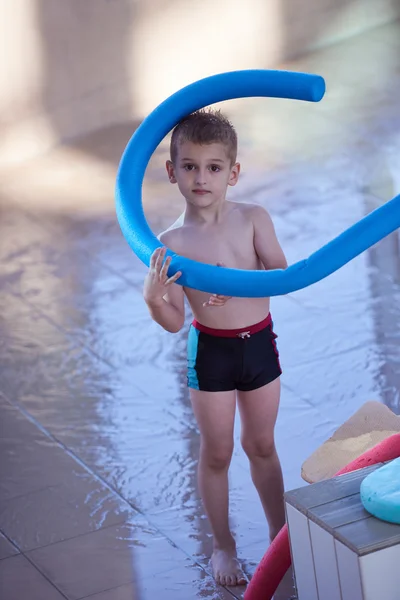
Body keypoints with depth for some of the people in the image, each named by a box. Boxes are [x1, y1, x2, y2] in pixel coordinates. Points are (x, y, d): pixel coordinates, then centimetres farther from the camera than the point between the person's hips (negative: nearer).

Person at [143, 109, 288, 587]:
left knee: (261, 445, 18)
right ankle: (223, 545, 28)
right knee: (216, 452, 11)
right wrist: (153, 299, -35)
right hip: (211, 351, -2)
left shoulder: (253, 219, -9)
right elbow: (173, 322, -14)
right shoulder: (172, 243, -15)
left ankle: (280, 532, 36)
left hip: (259, 344, 2)